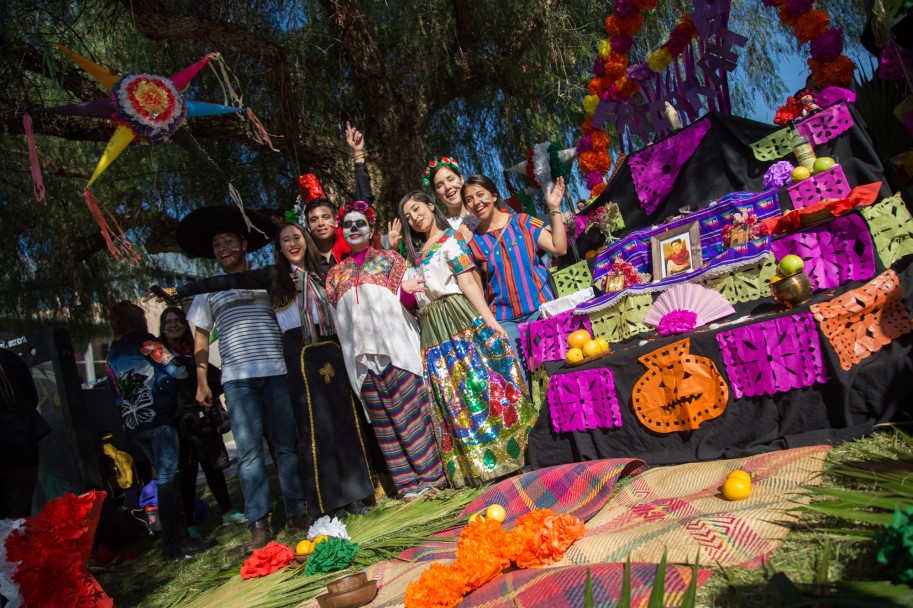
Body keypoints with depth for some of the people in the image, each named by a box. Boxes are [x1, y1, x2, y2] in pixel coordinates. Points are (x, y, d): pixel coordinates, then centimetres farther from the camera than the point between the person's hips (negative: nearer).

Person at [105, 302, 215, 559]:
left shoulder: (112, 355, 19)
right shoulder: (144, 341, -3)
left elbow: (117, 396, 22)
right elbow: (176, 369, -8)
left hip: (133, 424, 8)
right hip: (157, 417, -8)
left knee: (165, 477, 12)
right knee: (168, 477, -8)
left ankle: (171, 539, 14)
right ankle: (178, 540, -9)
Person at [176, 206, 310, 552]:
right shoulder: (209, 290, 16)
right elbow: (201, 338, 15)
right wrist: (201, 381, 6)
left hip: (277, 370, 0)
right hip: (237, 377, 0)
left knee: (287, 445, 3)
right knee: (249, 452, -2)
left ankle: (297, 511, 12)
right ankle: (259, 524, 3)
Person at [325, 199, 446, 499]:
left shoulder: (389, 258, 11)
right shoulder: (336, 274, 19)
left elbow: (407, 300, 5)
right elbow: (337, 317, 19)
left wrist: (406, 291, -16)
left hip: (396, 347, -3)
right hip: (362, 353, 3)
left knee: (410, 413, -6)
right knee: (383, 421, 3)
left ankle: (430, 477, 2)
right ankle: (407, 484, 9)